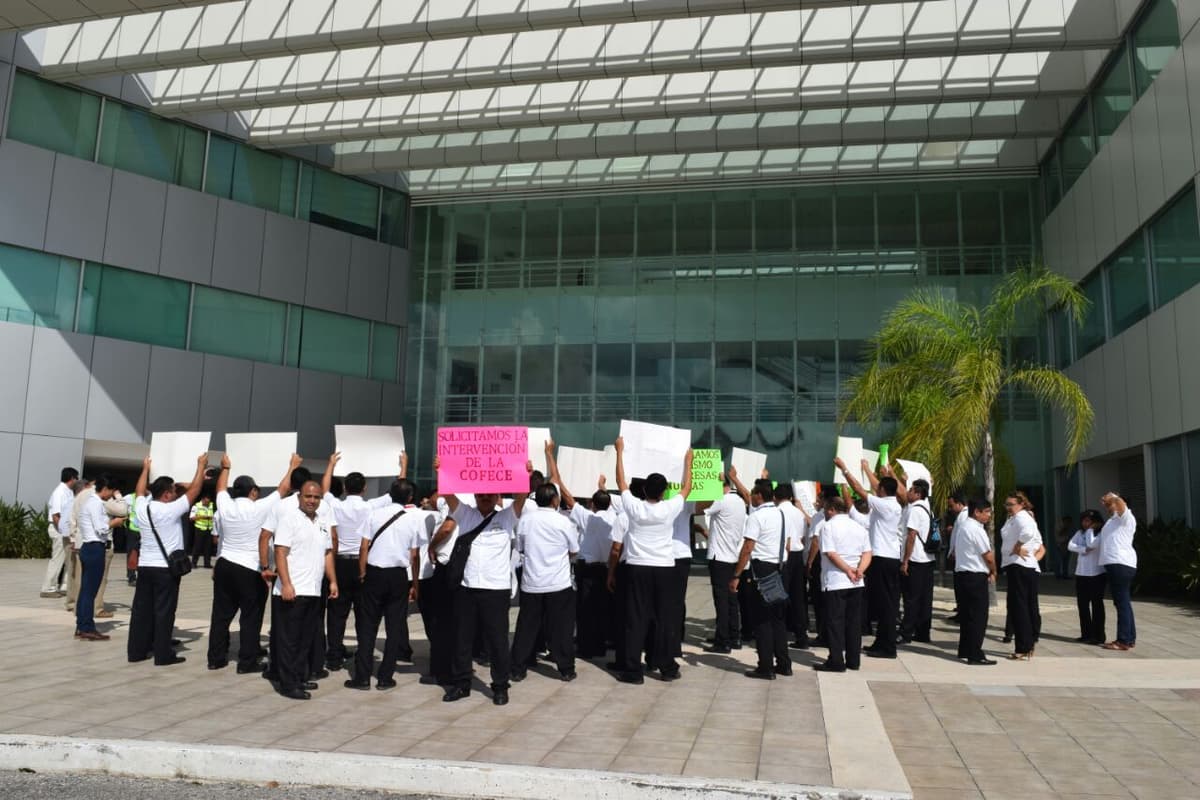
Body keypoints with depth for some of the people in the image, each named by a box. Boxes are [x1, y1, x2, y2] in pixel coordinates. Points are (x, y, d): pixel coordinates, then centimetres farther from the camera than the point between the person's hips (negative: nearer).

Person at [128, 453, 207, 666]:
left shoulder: (142, 508, 3)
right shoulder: (171, 510, -15)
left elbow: (140, 490, 24)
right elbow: (194, 490, -10)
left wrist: (146, 469, 37)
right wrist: (201, 466, 0)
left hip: (145, 566, 7)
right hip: (166, 568, -7)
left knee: (141, 609, 11)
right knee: (164, 612, -3)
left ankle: (136, 651, 16)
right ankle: (163, 655, 0)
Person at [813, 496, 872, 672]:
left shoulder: (828, 526, -6)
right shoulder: (859, 527, 13)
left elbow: (830, 553, -15)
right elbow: (867, 553, 4)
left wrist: (848, 570, -12)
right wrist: (859, 570, -8)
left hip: (835, 582, -6)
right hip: (856, 583, 6)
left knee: (834, 621, -1)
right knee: (854, 621, 10)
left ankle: (836, 662, -1)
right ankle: (853, 660, 15)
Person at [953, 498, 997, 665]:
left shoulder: (962, 525, 14)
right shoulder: (977, 530, -16)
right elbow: (989, 556, -15)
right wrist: (993, 573, 5)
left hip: (961, 573, 9)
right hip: (976, 577, -9)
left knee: (965, 614, 15)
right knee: (978, 617, -4)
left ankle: (964, 650, 21)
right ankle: (975, 655, -3)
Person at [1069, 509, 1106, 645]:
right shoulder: (1080, 533, 11)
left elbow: (1091, 544, -22)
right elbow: (1070, 545, -1)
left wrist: (1090, 530, -10)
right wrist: (1084, 549, -15)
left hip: (1096, 574, -6)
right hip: (1081, 573, 7)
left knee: (1096, 604, -2)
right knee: (1082, 604, 9)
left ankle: (1099, 636, 1)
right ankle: (1086, 633, 16)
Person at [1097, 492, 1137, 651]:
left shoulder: (1125, 517, -6)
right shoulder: (1112, 520, 22)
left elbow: (1121, 503, -26)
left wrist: (1111, 496, -9)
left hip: (1121, 563, -10)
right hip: (1114, 563, 10)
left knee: (1122, 601, -9)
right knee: (1123, 601, 12)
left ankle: (1124, 641, -8)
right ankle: (1129, 638, 18)